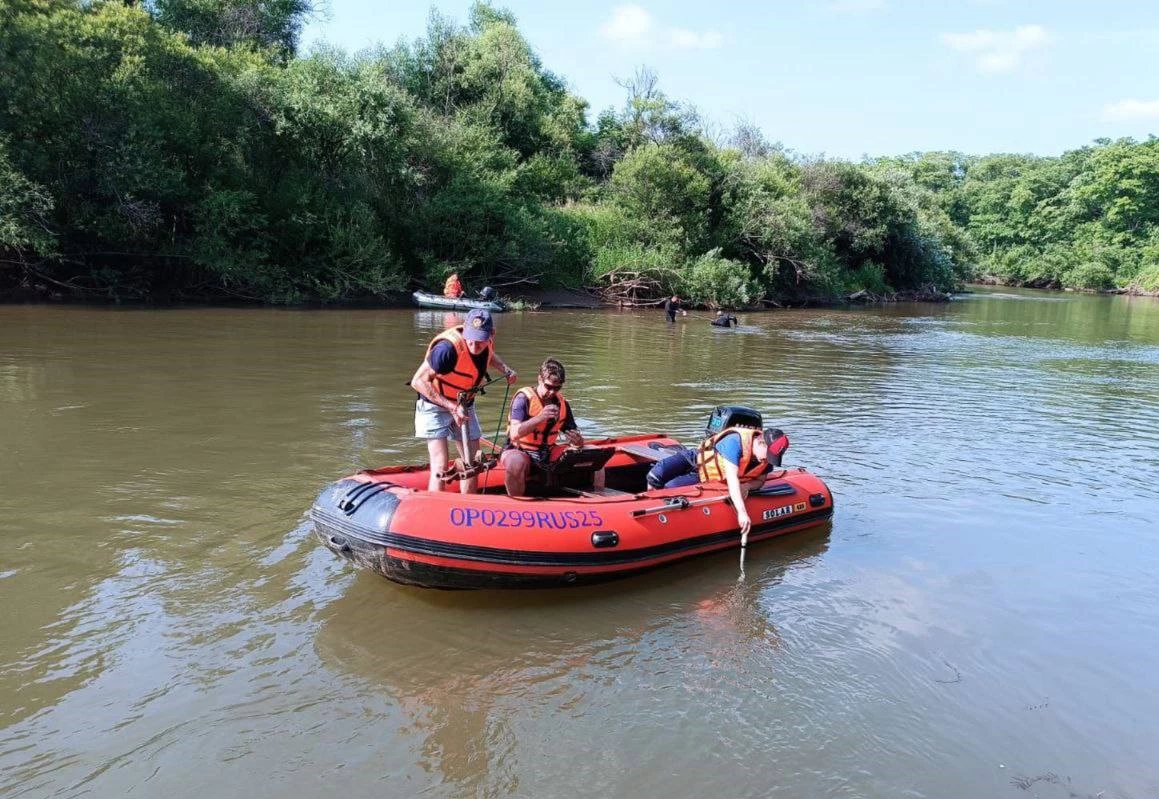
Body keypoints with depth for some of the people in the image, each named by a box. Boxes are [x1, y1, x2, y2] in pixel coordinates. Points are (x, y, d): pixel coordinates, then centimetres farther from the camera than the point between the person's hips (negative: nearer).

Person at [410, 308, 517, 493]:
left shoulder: (487, 342, -11)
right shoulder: (448, 347, -33)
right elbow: (418, 382, -28)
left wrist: (506, 370, -2)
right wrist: (451, 407, -30)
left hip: (465, 406, 7)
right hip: (435, 406, -7)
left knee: (472, 464, 11)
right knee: (441, 467, -14)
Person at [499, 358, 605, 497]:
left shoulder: (562, 403, 6)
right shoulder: (524, 398, -11)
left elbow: (573, 434, 7)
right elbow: (514, 434, -22)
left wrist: (577, 441, -18)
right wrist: (539, 418, -34)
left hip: (548, 455, 5)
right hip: (520, 451, -5)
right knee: (516, 462, -41)